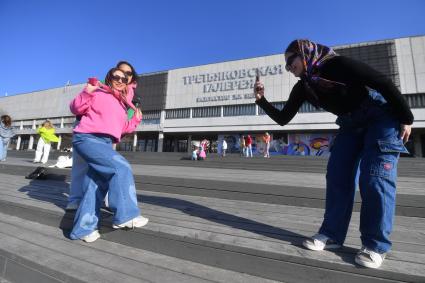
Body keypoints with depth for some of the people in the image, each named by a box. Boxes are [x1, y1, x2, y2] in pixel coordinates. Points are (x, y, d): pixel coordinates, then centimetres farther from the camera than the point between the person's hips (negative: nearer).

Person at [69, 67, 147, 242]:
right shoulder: (98, 93, 3)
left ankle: (84, 228, 15)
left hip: (106, 142, 8)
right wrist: (86, 92, -14)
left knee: (97, 185, 5)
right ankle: (125, 215, -17)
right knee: (121, 167, -22)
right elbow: (75, 109, -1)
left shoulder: (121, 104, 23)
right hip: (88, 138, -8)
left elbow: (121, 128, 23)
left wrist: (136, 120, 14)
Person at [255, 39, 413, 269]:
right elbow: (283, 119, -3)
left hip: (381, 116, -6)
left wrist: (405, 118, -17)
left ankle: (375, 245, 1)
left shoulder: (336, 64, -19)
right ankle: (332, 234, 4)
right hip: (350, 125, 6)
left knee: (374, 178, -12)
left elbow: (382, 82, -18)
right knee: (337, 176, -4)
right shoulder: (302, 88, -1)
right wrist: (261, 100, -12)